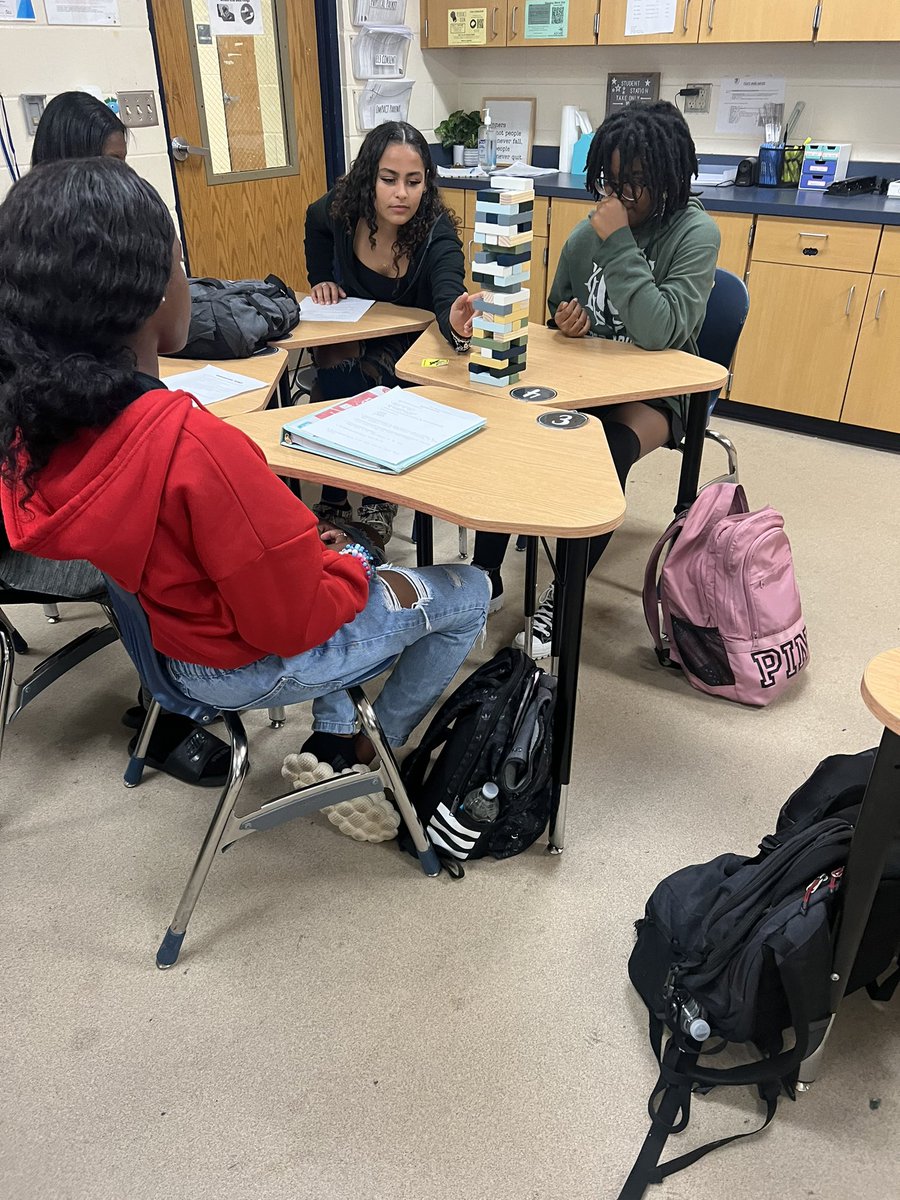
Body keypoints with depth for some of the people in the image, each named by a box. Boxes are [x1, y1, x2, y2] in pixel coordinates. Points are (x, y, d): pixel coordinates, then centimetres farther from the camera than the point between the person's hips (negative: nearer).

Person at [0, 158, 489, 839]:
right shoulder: (194, 447, -37)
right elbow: (295, 622, -27)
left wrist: (307, 548, 4)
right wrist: (346, 568, -7)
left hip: (163, 628, 7)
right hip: (251, 665, -7)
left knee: (347, 557, 32)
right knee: (469, 592, 12)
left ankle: (332, 736, 33)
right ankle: (381, 744, 31)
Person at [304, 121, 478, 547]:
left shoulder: (437, 232, -24)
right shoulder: (332, 214, -15)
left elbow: (448, 296, -45)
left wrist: (457, 323, -66)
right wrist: (324, 285, -10)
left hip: (409, 348, -2)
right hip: (346, 339, 2)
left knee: (364, 381, -31)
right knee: (336, 378, -29)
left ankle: (378, 501, -13)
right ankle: (334, 500, -14)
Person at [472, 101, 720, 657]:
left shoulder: (695, 234, -12)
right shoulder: (589, 232, 3)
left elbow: (658, 331, -27)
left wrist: (618, 244, -24)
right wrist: (569, 321, -5)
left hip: (655, 391, -5)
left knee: (603, 454, -35)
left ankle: (561, 601, -15)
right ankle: (487, 578, -6)